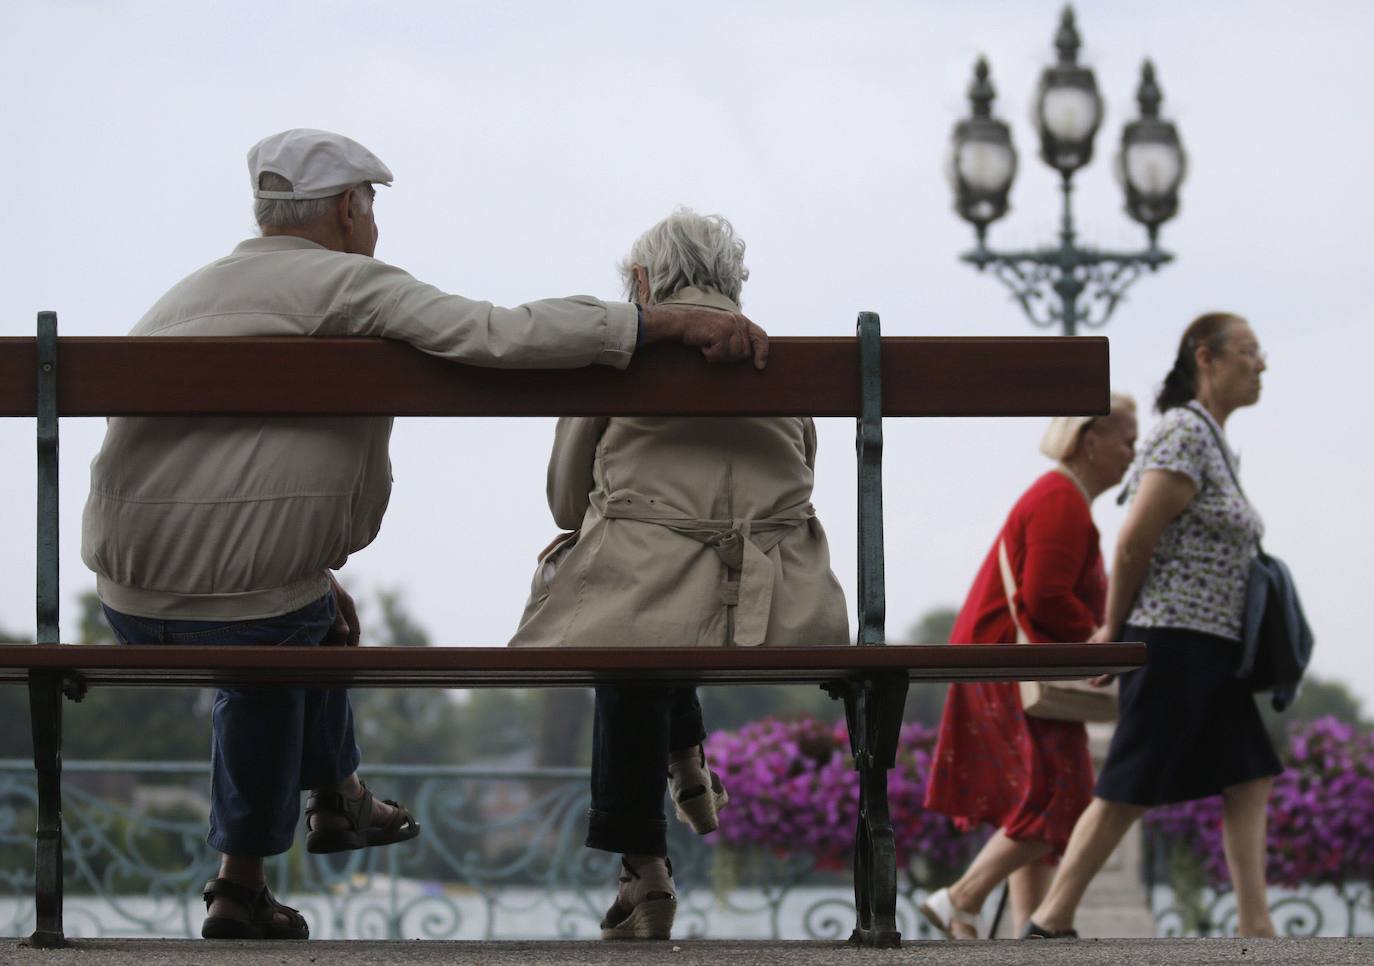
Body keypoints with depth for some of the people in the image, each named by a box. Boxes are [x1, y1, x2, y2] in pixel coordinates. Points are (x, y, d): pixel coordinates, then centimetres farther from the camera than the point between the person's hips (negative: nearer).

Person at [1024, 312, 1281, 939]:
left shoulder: (1214, 443, 17)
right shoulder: (1185, 435, -13)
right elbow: (1134, 541, -15)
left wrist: (1115, 632, 14)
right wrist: (1114, 632, -5)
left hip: (1210, 652, 10)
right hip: (1177, 642, -10)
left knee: (1248, 785, 5)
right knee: (1128, 793, -6)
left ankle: (1255, 928, 3)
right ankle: (1050, 923, -2)